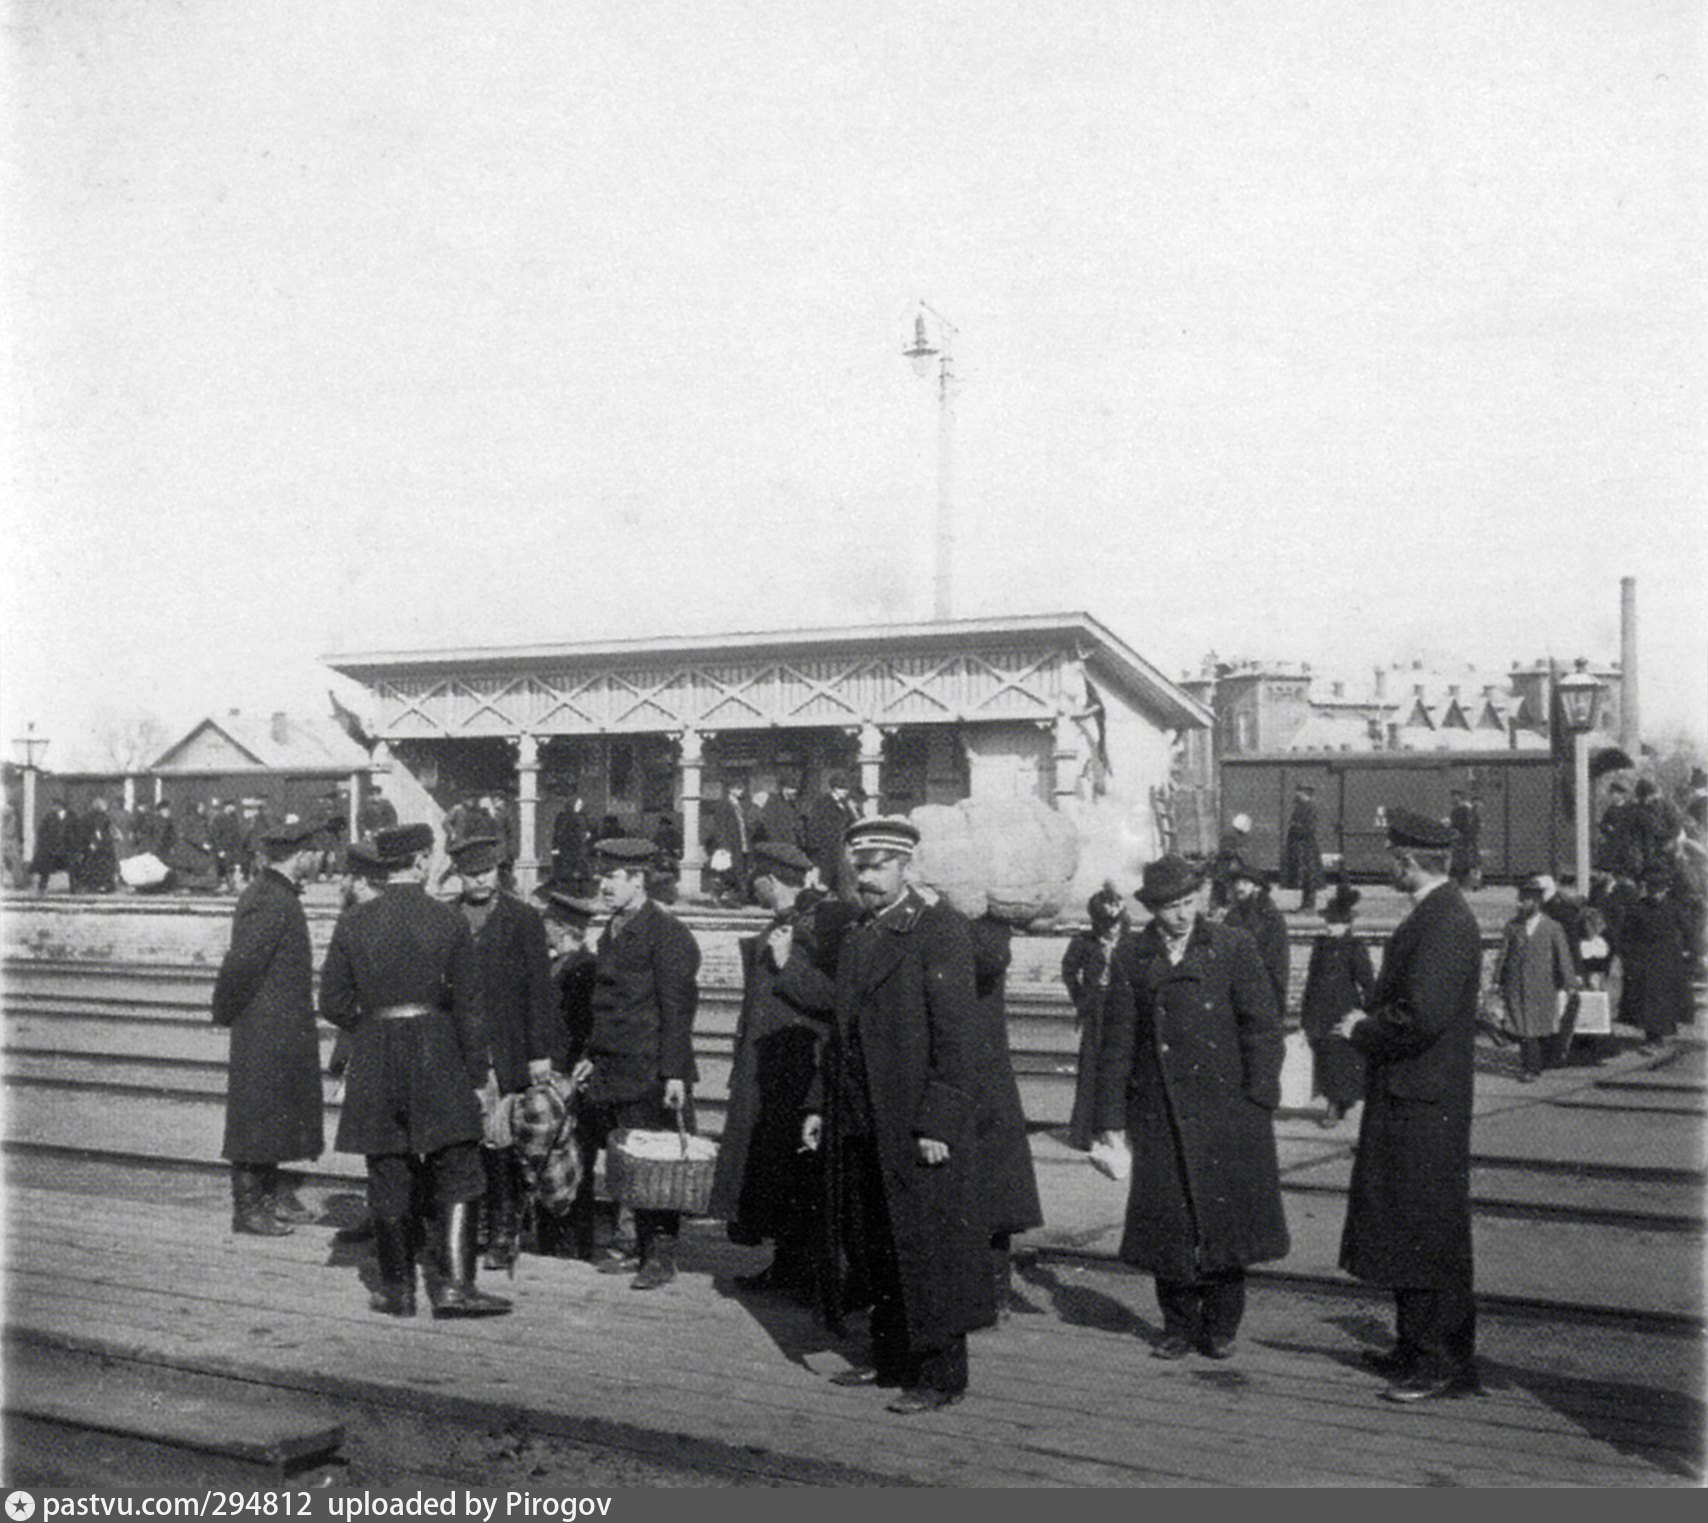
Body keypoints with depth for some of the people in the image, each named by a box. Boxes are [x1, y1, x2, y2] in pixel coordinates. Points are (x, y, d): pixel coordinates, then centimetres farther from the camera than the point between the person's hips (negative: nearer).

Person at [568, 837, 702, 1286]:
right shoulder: (612, 933, 16)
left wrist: (674, 1074, -17)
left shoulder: (668, 934, -9)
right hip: (613, 1073, 8)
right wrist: (593, 1057, 19)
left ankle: (661, 1256, 4)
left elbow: (677, 1009, -13)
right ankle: (642, 1249, 18)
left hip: (651, 1075, -8)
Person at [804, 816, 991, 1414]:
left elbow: (954, 1035, -14)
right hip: (859, 1124, 8)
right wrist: (819, 1105, 15)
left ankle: (941, 1375, 8)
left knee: (927, 1249, -1)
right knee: (873, 1249, 14)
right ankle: (891, 1359, 26)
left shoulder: (940, 930, -10)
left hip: (918, 1126, -8)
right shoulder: (856, 936, 15)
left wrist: (936, 1123, -19)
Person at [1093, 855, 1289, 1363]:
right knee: (1168, 1221, 4)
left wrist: (1260, 1101, -6)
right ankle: (1179, 1326, 18)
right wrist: (1112, 1116, 3)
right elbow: (1118, 1039, 6)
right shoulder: (1131, 957, 4)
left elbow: (1262, 1026, 1)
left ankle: (1221, 1327, 17)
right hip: (1159, 1112, 1)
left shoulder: (1233, 947, 1)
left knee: (1227, 1219, 2)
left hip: (1226, 1109, -1)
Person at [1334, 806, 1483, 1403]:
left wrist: (1363, 1031, -13)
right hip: (1406, 1100, 10)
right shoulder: (1428, 916, 13)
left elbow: (1421, 1017, -26)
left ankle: (1448, 1364, 6)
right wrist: (1368, 1018, 8)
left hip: (1424, 1106, -10)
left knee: (1429, 1236, -3)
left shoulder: (1446, 923, -19)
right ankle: (1416, 1349, 28)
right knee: (1405, 1233, 17)